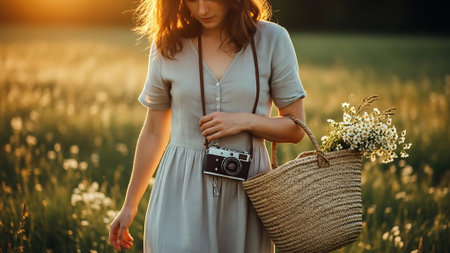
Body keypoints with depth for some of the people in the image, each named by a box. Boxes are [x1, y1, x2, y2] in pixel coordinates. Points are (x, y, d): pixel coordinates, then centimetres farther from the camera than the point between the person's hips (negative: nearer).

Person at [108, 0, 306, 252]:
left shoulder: (272, 39, -1)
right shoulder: (168, 45, 2)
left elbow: (296, 129, 3)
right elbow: (154, 133, 9)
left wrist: (245, 121, -15)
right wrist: (130, 205, 13)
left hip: (245, 190, 0)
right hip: (182, 191, 0)